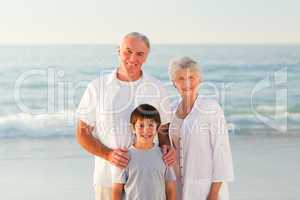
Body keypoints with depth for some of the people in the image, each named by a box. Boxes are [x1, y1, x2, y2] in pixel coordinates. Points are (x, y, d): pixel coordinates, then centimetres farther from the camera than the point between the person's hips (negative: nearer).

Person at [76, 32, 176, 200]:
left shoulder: (157, 88, 3)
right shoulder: (97, 87, -1)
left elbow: (163, 129, 11)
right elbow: (82, 133, 2)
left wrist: (167, 148, -11)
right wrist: (108, 155, -13)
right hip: (108, 178, -1)